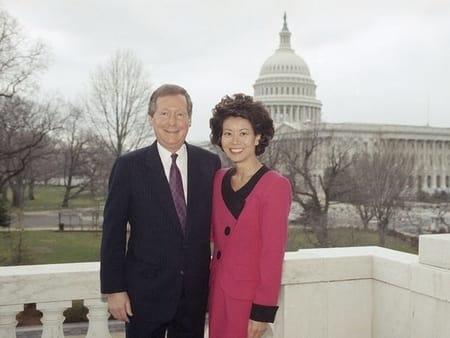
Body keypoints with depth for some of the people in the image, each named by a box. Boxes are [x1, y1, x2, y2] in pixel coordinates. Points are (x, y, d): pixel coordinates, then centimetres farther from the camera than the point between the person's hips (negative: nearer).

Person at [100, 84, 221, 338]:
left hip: (195, 291, 2)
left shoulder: (209, 163, 1)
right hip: (145, 290, -2)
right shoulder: (129, 166, -5)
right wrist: (114, 289, -6)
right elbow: (113, 232, -4)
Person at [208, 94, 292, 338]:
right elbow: (211, 233, 11)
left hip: (248, 297, -6)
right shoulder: (218, 179, 4)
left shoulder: (275, 185, -14)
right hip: (217, 291, 6)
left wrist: (263, 310, -15)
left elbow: (273, 253, -15)